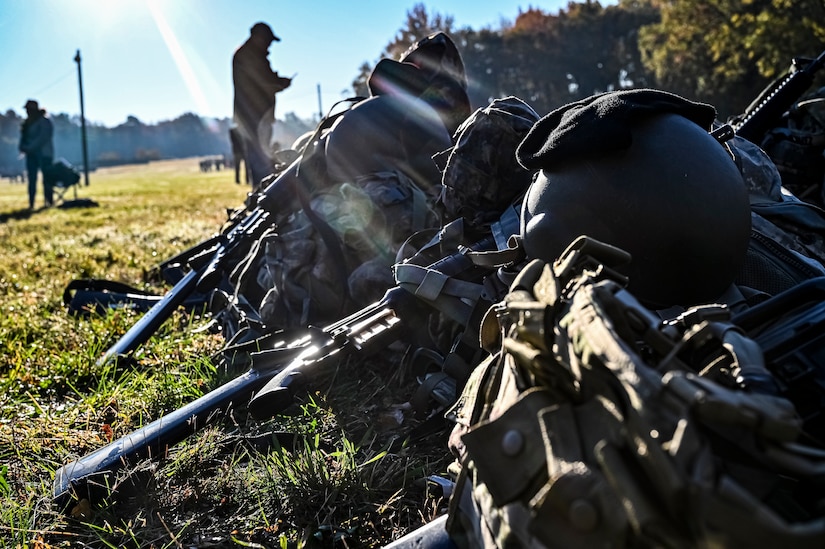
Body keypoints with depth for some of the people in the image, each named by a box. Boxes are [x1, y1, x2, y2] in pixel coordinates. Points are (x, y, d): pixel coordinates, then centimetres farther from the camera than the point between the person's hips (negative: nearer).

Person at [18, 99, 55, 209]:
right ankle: (31, 203, 3)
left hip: (44, 154, -7)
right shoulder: (27, 123, 14)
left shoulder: (44, 122, -7)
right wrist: (22, 147, -3)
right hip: (31, 154, 7)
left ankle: (49, 202, -4)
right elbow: (24, 136, 17)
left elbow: (42, 138, -16)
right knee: (32, 180, 3)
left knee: (46, 179, -6)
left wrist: (29, 148, -19)